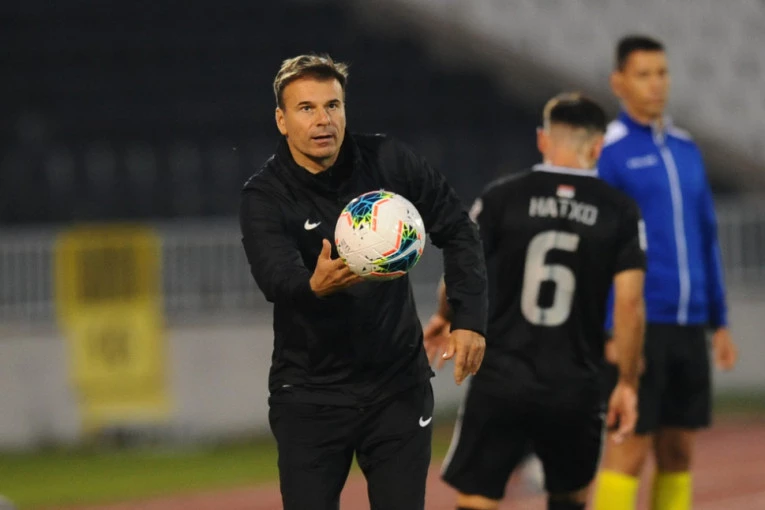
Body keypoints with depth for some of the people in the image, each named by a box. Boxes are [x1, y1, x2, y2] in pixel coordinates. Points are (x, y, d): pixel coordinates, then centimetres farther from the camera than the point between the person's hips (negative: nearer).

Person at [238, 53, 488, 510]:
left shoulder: (389, 162, -5)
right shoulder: (265, 196, -14)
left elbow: (458, 232, 5)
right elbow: (276, 277, -32)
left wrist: (470, 319, -5)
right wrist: (315, 286, -55)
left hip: (399, 385, 2)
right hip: (310, 396, -2)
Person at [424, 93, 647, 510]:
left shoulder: (502, 198, -3)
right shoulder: (620, 212, 0)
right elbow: (629, 303, -5)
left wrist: (444, 318, 23)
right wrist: (627, 383, 5)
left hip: (500, 380, -1)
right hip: (575, 388, 1)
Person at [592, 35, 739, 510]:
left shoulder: (686, 149, 14)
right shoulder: (607, 152, -6)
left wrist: (720, 322, 16)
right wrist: (611, 330, -15)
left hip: (689, 326, 6)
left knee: (679, 450, 7)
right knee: (631, 449, -7)